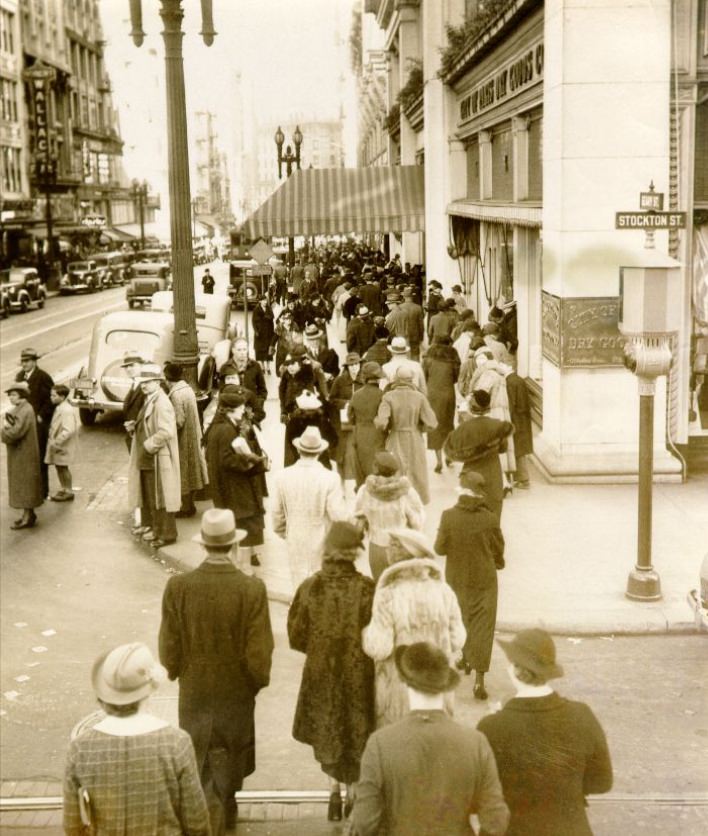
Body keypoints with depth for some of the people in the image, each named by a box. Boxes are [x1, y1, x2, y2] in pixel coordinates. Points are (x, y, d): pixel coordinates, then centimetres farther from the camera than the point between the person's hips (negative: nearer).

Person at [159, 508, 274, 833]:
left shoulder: (178, 586, -18)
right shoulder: (252, 589, -22)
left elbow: (169, 645, -8)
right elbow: (259, 651, -16)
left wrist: (175, 672, 11)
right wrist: (259, 680, 3)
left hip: (194, 691, 0)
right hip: (237, 691, 0)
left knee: (202, 761, 16)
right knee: (229, 755, 23)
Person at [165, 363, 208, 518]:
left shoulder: (175, 394, -21)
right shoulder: (188, 389, 5)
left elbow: (178, 421, -23)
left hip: (182, 439, -9)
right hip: (192, 435, 9)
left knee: (183, 472, 2)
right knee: (190, 470, 16)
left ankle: (186, 507, 11)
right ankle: (189, 505, 26)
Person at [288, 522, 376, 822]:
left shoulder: (309, 588, -13)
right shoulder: (367, 589, -20)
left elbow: (296, 637, -5)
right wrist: (359, 651, 6)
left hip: (320, 674, 2)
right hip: (358, 675, -1)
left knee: (328, 734, 21)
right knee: (356, 735, 16)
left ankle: (334, 791, 21)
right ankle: (352, 796, 25)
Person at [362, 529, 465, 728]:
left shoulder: (387, 596, -19)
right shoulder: (443, 592, -9)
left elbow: (378, 648, -19)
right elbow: (457, 639, -3)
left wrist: (365, 630, -1)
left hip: (399, 686, -3)